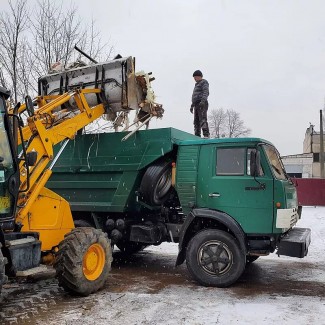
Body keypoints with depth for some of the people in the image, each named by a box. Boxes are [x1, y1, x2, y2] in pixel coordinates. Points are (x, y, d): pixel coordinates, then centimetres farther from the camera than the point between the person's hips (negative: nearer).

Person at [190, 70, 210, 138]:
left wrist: (203, 101, -30)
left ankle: (206, 135, -29)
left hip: (202, 104, -9)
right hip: (197, 105, 9)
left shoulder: (204, 82, 2)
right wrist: (192, 106, 25)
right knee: (196, 122, 1)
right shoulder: (197, 84, 30)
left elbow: (205, 92, -14)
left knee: (203, 120, -21)